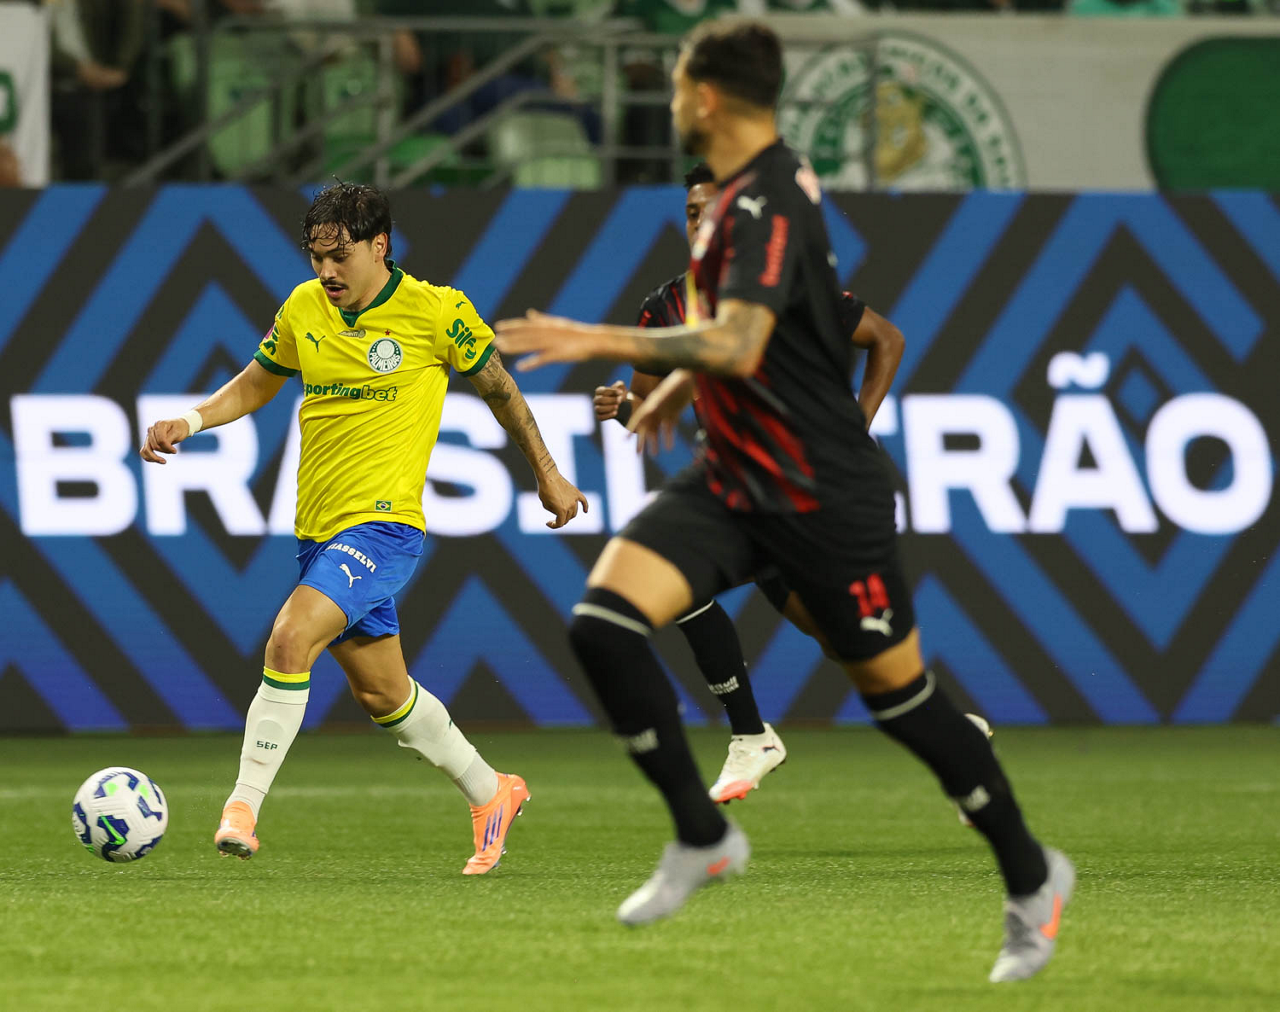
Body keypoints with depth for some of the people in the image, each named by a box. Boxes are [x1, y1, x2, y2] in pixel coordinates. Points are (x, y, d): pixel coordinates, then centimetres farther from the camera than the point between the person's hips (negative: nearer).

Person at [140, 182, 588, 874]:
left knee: (290, 638, -25)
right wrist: (191, 421, 2)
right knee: (380, 692, 14)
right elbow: (254, 386, 20)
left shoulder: (436, 311, -7)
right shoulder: (303, 310, 6)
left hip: (382, 522, -6)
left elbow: (497, 387, 7)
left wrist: (547, 476, 15)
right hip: (318, 527, 6)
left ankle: (243, 808, -22)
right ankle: (491, 796, 34)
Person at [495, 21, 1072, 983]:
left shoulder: (769, 206, -21)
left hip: (823, 495, -8)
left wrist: (599, 341, -34)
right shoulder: (745, 190, 9)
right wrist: (676, 387, 34)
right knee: (603, 620, -12)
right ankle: (702, 837, -2)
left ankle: (1031, 877, 21)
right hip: (734, 480, 8)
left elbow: (737, 344, -35)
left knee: (899, 693, 3)